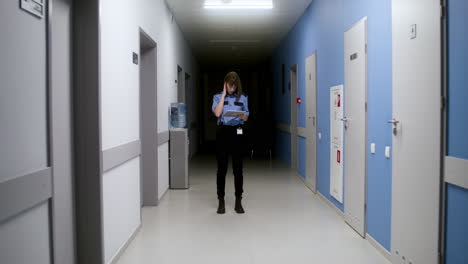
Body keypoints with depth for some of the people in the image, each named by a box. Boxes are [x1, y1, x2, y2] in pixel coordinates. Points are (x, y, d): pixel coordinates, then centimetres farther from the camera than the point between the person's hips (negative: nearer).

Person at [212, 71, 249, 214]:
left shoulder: (243, 98, 9)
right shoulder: (218, 97, 6)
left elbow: (246, 117, 9)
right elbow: (217, 113, -11)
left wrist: (242, 115, -15)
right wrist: (224, 94, -5)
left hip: (237, 132, 1)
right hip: (222, 132, -1)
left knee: (238, 168, 2)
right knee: (222, 168, 1)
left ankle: (238, 201, 11)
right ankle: (221, 202, 11)